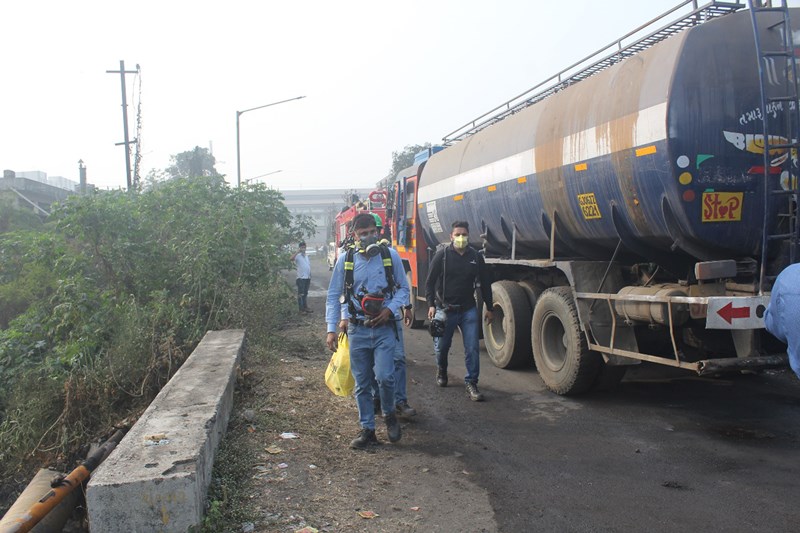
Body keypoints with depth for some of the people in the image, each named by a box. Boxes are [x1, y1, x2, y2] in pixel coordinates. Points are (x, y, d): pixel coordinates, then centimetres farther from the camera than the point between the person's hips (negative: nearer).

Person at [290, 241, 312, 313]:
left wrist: (310, 277, 15)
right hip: (301, 278, -7)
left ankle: (305, 307, 21)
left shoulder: (306, 256, 15)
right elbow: (291, 258, -28)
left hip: (307, 277, 7)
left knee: (305, 294, 14)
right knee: (301, 294, -2)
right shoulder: (298, 256, -6)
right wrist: (297, 251, -26)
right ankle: (301, 309, 1)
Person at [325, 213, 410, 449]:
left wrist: (390, 309, -10)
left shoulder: (390, 256, -1)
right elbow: (333, 296, 6)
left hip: (384, 328, -1)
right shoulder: (345, 261, 0)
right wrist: (331, 329, 0)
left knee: (384, 376, -13)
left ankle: (389, 414, 17)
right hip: (357, 330, 1)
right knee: (362, 383, 7)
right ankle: (367, 430, 22)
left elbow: (403, 288, 8)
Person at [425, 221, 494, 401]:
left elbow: (485, 283, 10)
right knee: (442, 346, 12)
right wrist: (431, 304, -13)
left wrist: (489, 308, 10)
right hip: (445, 309, -1)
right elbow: (430, 281, -4)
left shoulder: (476, 257, 3)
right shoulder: (442, 255, -5)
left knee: (472, 348, -5)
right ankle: (441, 371, 41)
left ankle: (471, 383, 5)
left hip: (468, 310, 2)